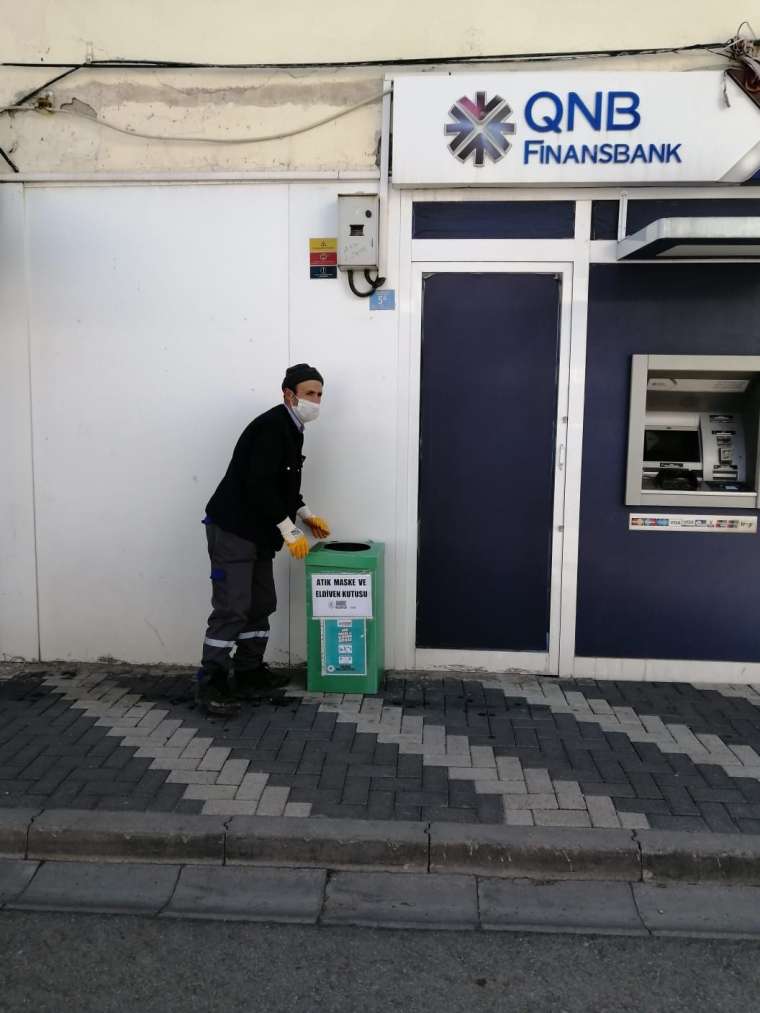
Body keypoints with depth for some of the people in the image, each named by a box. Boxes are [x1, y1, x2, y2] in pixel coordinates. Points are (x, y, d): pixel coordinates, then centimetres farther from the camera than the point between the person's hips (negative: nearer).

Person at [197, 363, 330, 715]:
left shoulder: (291, 429, 15)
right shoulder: (272, 426, -17)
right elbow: (259, 483, -25)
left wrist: (306, 514, 13)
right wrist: (290, 530, -20)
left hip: (257, 532, 10)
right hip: (232, 528, -10)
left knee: (261, 604, 12)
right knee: (231, 608, -9)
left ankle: (249, 673, 23)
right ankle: (211, 684, -1)